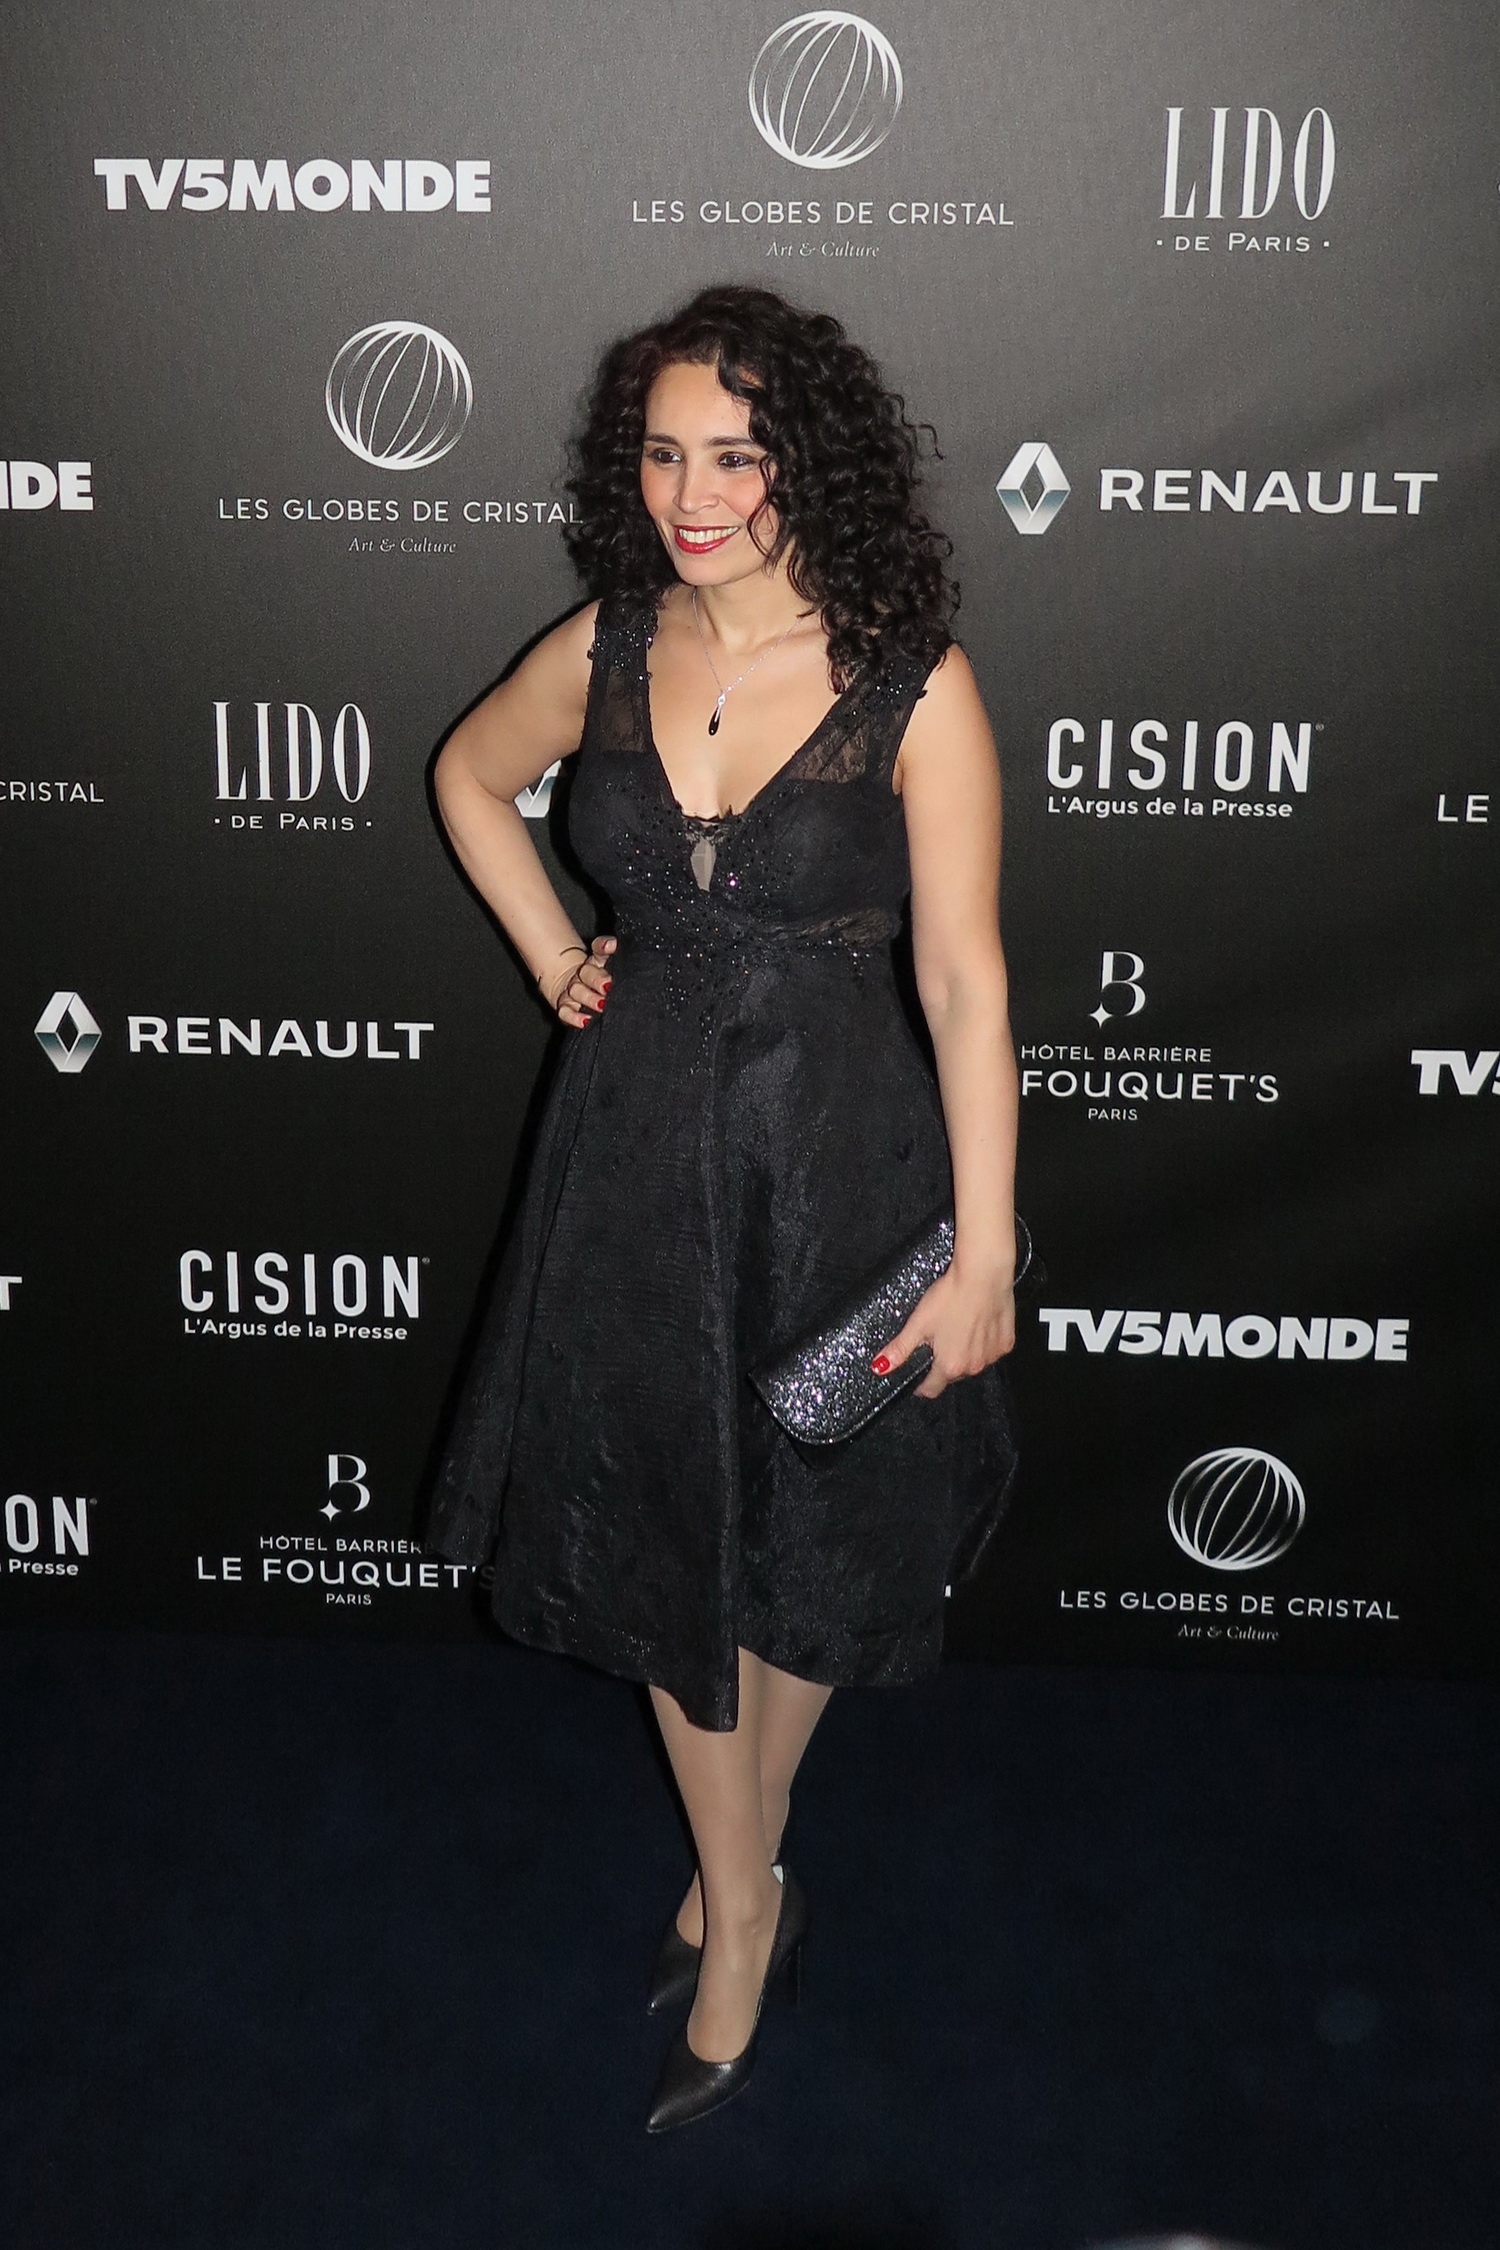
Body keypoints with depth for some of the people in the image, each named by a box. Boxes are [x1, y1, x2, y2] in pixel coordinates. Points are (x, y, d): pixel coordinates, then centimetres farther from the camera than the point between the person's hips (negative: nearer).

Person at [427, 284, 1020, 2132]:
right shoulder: (605, 651, -3)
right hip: (638, 1146, 3)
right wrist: (554, 959, 8)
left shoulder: (912, 682, -14)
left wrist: (985, 1246, -16)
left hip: (836, 1156, -3)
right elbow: (469, 774, 18)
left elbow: (963, 976, -15)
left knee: (803, 1554, 14)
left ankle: (733, 1865, 42)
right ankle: (744, 1909, 35)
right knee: (660, 1543, 13)